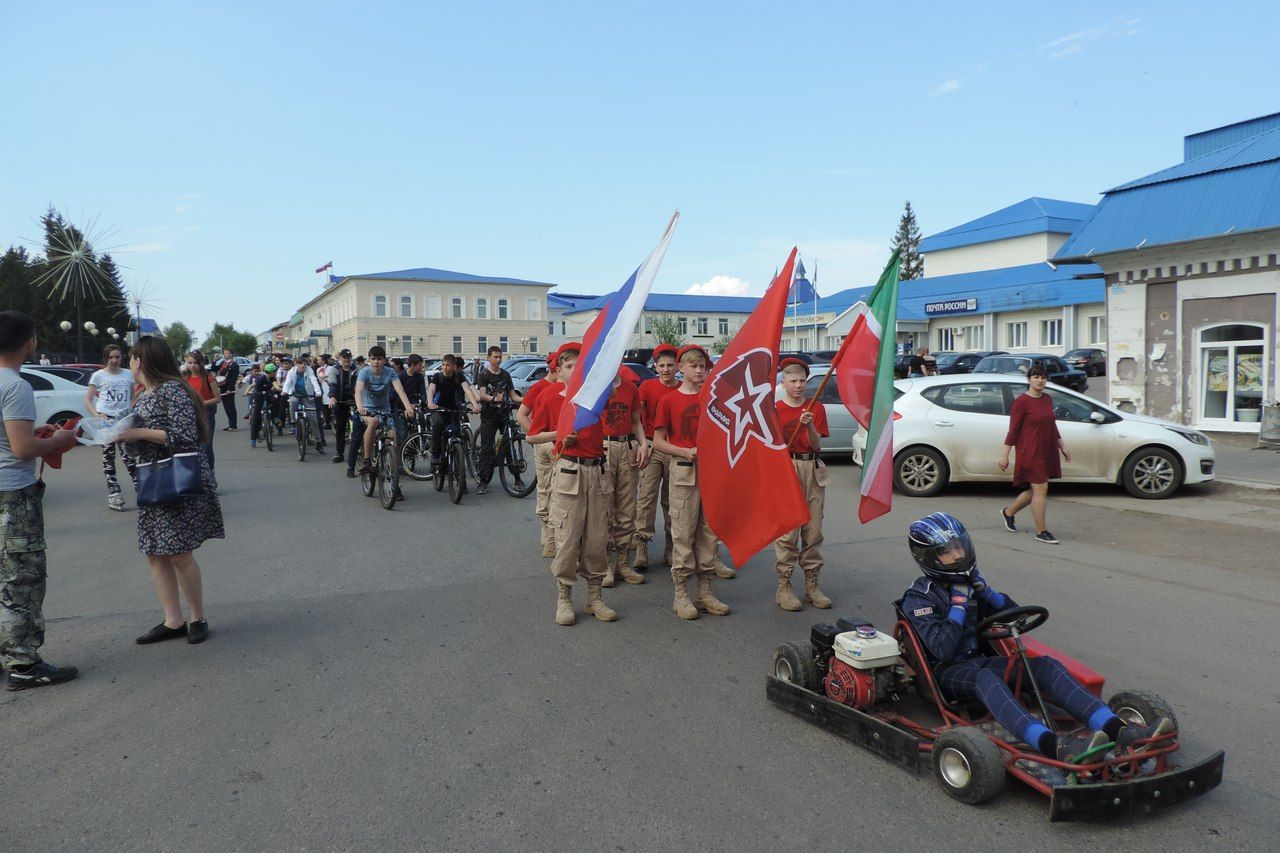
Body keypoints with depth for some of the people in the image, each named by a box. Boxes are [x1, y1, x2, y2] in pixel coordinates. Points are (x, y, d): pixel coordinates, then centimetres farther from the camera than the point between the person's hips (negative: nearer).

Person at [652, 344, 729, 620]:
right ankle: (680, 593, 6)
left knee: (709, 531, 7)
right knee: (683, 532, -2)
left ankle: (705, 591, 16)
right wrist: (685, 452, -15)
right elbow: (658, 441, -1)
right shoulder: (669, 400, 0)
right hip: (684, 471, -4)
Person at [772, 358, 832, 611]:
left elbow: (817, 446, 3)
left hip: (812, 471, 3)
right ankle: (783, 587, 2)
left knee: (813, 531, 6)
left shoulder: (816, 408, 9)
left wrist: (810, 426, -14)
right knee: (787, 531, -5)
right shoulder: (775, 410, 2)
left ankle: (812, 585, 15)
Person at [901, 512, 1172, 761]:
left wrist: (985, 591, -2)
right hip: (946, 673, -7)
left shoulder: (968, 582, 14)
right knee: (983, 677, -40)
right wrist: (958, 603, -15)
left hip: (978, 660, 7)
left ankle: (1117, 729, -33)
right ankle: (1054, 746, -58)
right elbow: (943, 650, -21)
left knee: (1045, 665, -17)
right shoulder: (918, 599, -9)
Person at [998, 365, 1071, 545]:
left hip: (1047, 452, 8)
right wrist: (1005, 455, -13)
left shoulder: (1048, 399, 10)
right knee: (1041, 489, -8)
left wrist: (1062, 446, 22)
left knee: (1036, 490, 12)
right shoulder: (1021, 402, -11)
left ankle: (1008, 512, 32)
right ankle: (1041, 532, 1)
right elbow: (1013, 430, -12)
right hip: (1030, 452, -8)